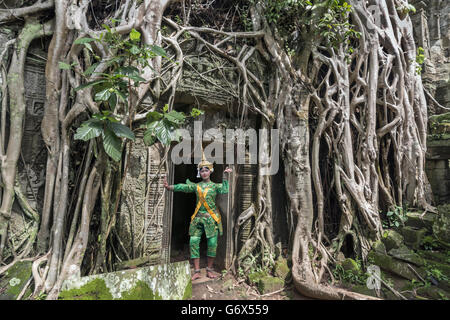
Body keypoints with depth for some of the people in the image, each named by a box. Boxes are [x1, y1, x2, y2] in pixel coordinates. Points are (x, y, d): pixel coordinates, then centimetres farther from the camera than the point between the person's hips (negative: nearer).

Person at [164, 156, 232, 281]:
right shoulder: (196, 186, 10)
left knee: (212, 243, 0)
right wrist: (169, 187, -19)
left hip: (211, 218, -2)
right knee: (194, 242, -3)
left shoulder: (215, 185, 6)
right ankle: (196, 271, 10)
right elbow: (183, 187, -5)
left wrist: (226, 177, -13)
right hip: (197, 218, 2)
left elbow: (225, 190, -12)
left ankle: (209, 270, 19)